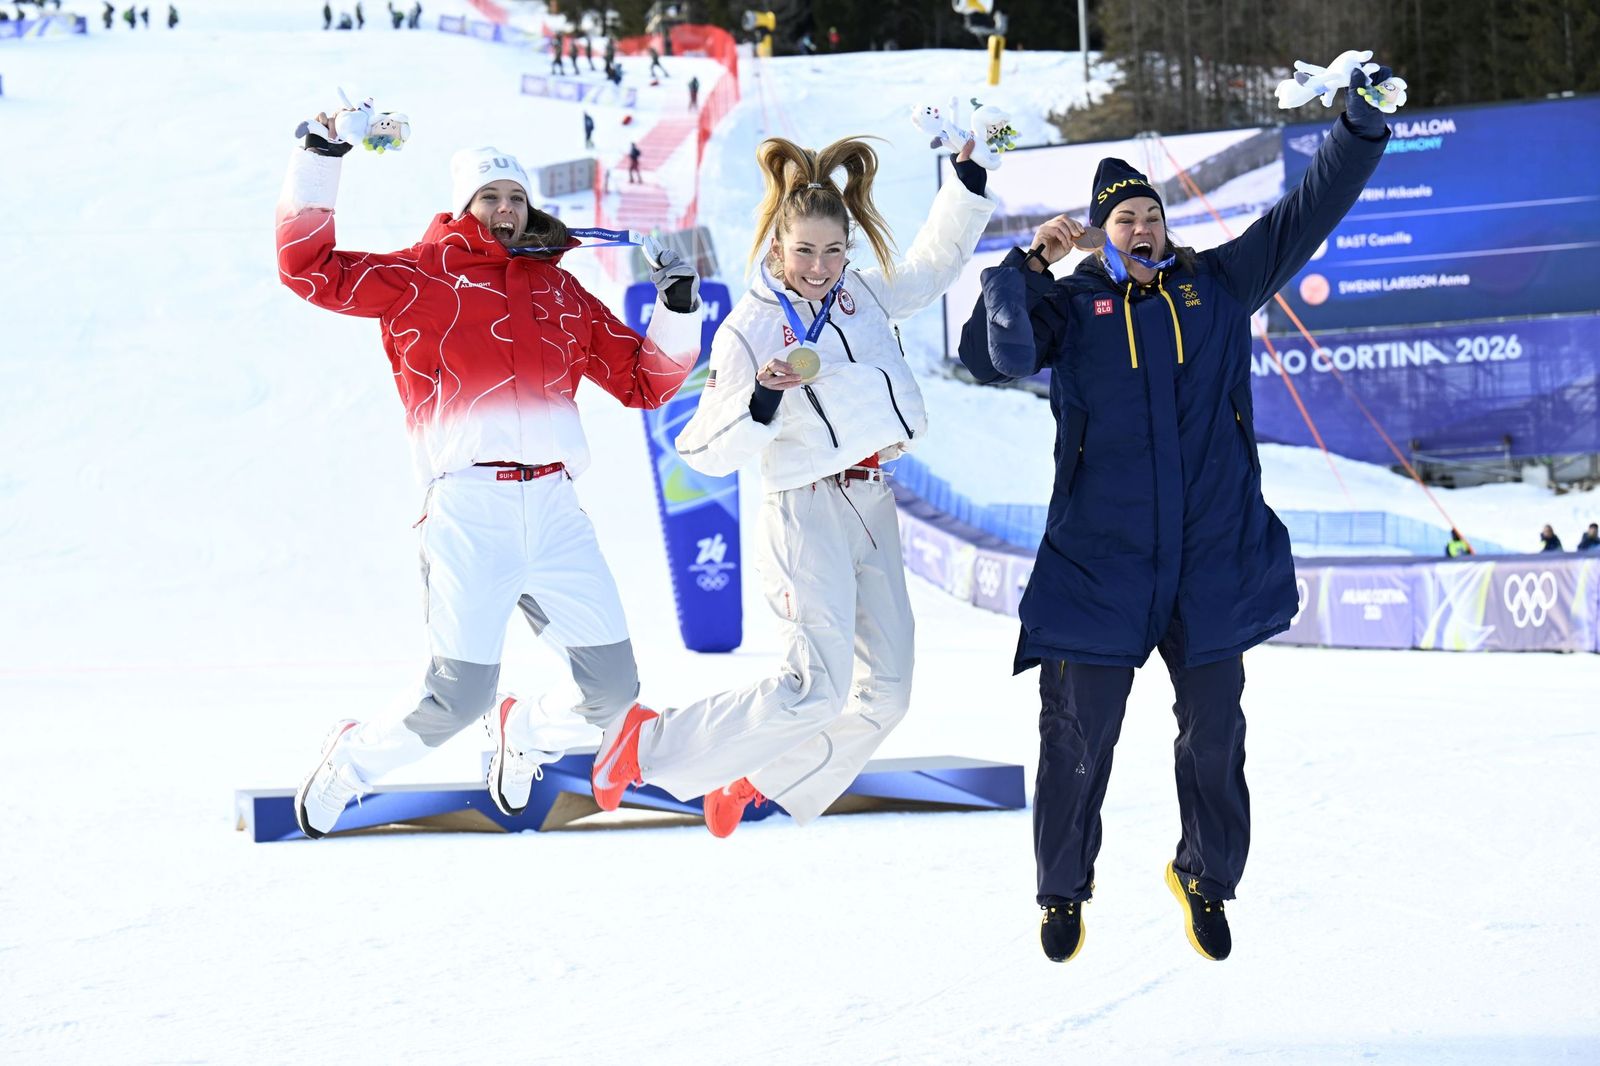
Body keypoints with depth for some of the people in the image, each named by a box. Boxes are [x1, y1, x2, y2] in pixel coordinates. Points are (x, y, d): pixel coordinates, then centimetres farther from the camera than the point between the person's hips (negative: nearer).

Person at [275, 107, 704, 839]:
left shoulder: (559, 291, 21)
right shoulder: (421, 277, 8)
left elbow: (645, 382, 24)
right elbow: (309, 270, -1)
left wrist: (678, 311, 11)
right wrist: (318, 164, -4)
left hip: (554, 510, 5)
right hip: (468, 509, -5)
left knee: (613, 695, 1)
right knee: (458, 701, -11)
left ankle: (522, 733, 33)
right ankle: (350, 759, 18)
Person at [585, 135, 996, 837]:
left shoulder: (861, 294, 8)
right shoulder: (748, 331, -8)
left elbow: (934, 263, 25)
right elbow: (707, 452, -10)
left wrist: (969, 179, 13)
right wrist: (762, 397, -27)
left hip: (873, 511, 7)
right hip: (807, 510, -7)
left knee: (884, 693, 5)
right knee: (817, 688, -17)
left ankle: (758, 783, 21)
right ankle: (649, 745, -2)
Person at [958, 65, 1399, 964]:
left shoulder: (1216, 287, 7)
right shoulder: (1070, 307, 1)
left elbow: (1309, 214, 4)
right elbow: (994, 355, -13)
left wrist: (1364, 127, -5)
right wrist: (1030, 265, -20)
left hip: (1211, 561, 2)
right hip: (1097, 564, -2)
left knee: (1215, 736, 9)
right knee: (1078, 737, 4)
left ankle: (1208, 878, 31)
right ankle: (1064, 889, 25)